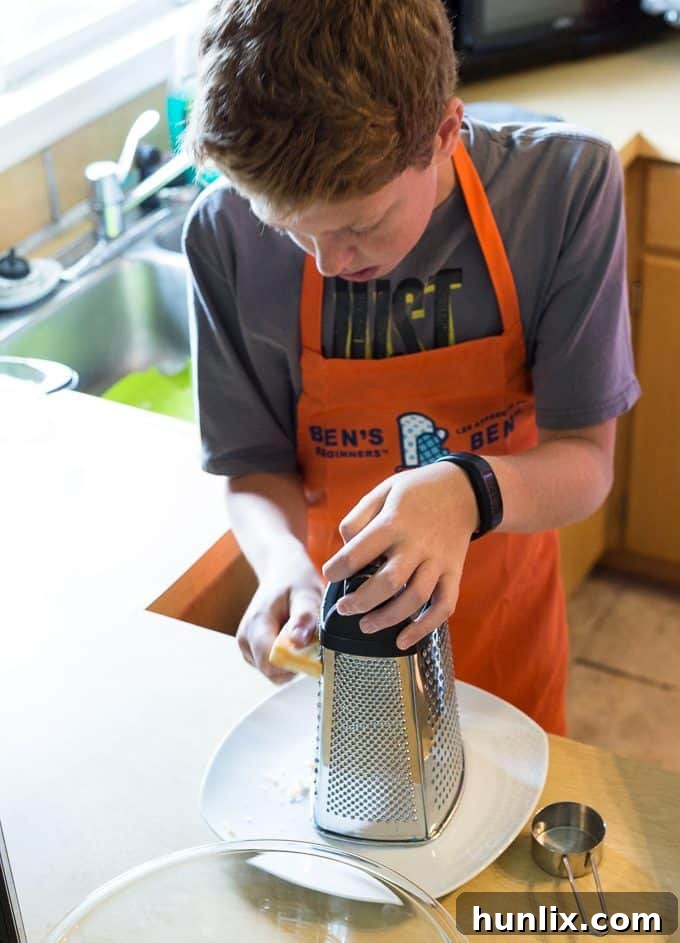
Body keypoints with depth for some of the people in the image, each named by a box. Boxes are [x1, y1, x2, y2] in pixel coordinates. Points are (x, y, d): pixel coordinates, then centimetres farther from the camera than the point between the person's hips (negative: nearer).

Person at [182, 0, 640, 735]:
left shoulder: (566, 187, -25)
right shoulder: (226, 235, -23)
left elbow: (584, 460, -20)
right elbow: (257, 468, -12)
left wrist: (470, 492, -41)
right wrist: (286, 566, -34)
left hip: (505, 624, 0)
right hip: (337, 634, 0)